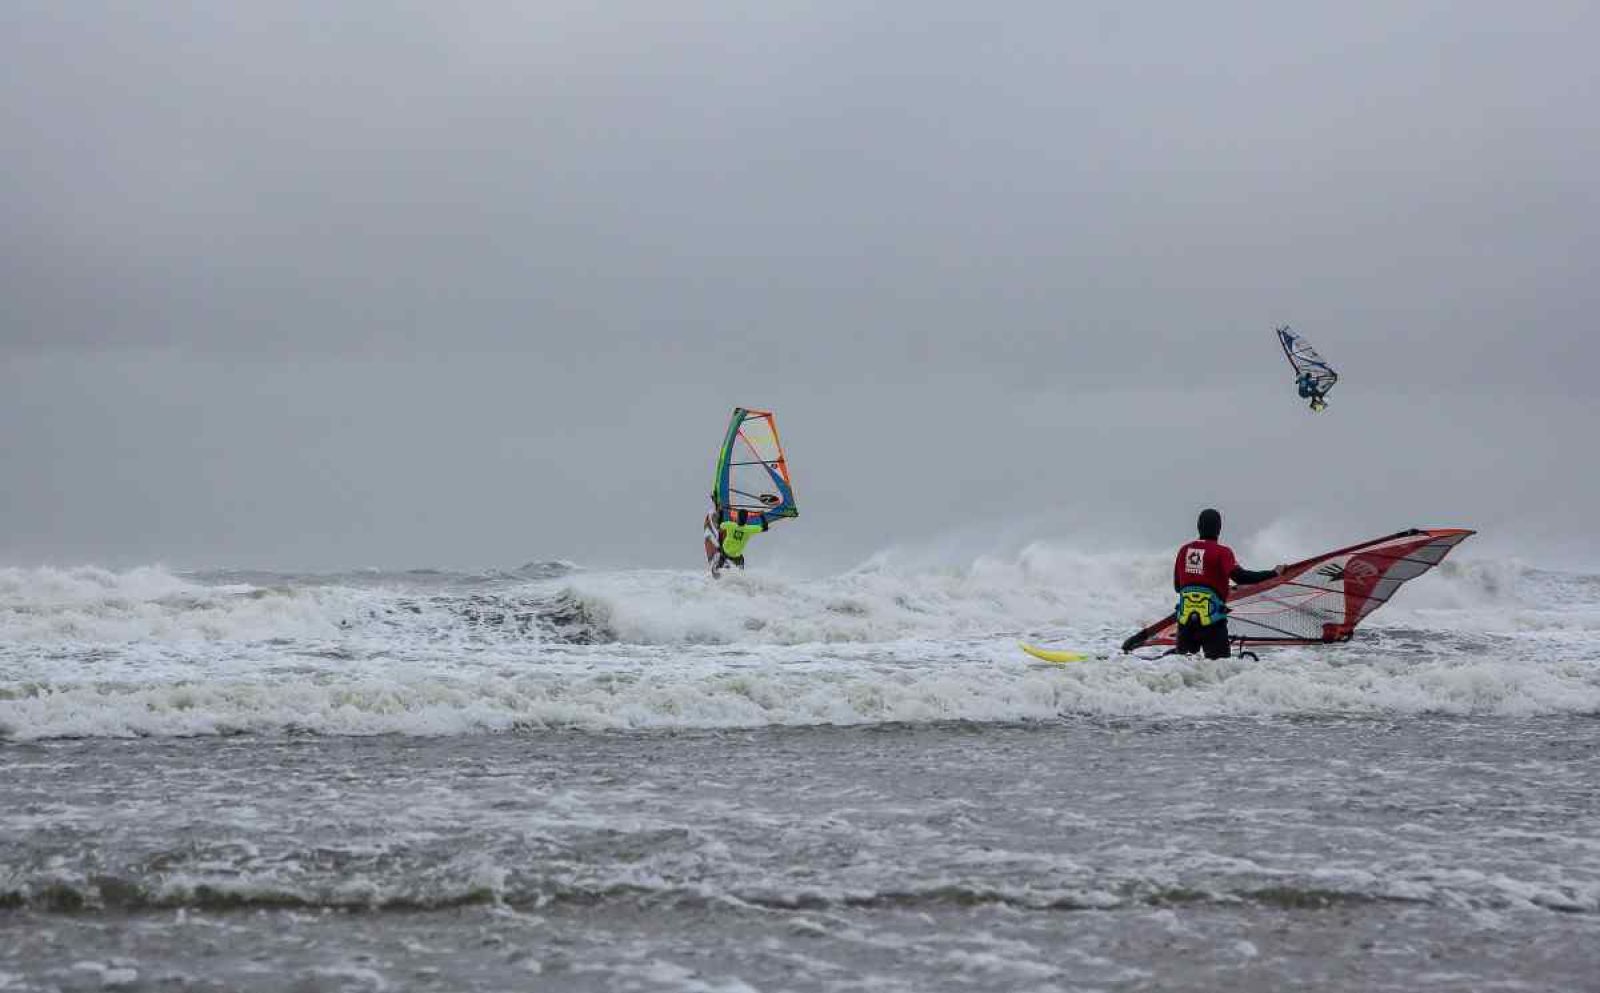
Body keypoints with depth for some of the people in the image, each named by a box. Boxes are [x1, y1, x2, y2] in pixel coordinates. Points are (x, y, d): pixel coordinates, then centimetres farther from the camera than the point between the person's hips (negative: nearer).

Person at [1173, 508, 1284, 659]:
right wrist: (1273, 573, -16)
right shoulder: (1221, 552, -7)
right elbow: (1239, 576, -21)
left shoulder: (1184, 550, 9)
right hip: (1212, 619, -5)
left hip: (1185, 618, 5)